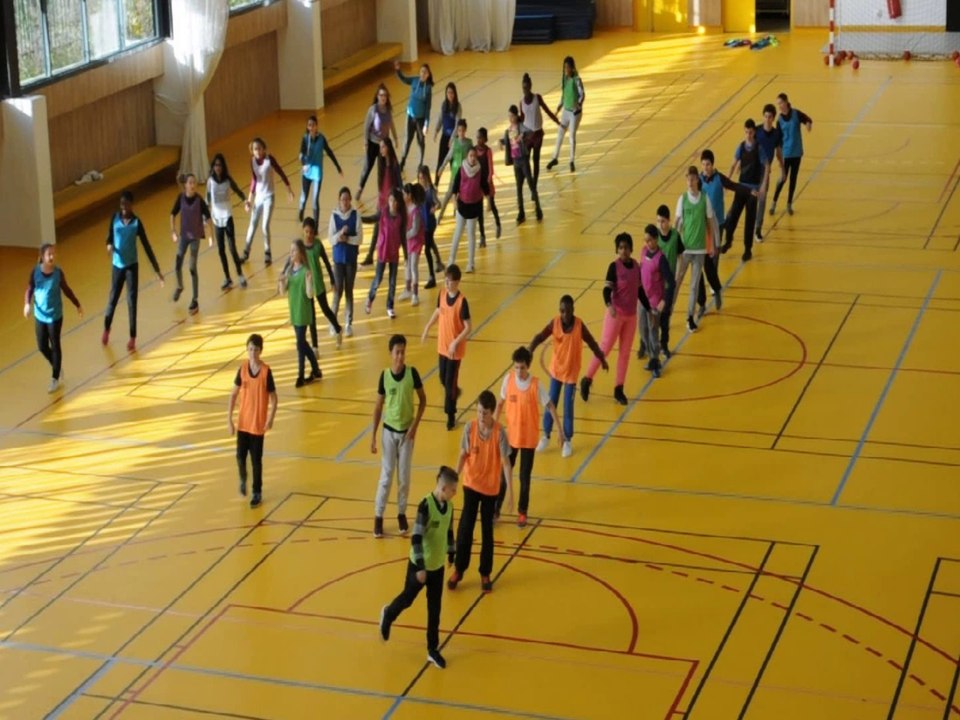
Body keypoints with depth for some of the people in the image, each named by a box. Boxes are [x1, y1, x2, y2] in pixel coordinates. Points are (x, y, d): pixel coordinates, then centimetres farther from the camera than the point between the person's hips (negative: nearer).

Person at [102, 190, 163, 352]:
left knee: (132, 302, -1)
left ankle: (132, 338, 8)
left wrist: (157, 270, -10)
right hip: (117, 265, 2)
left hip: (132, 266, -2)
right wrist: (109, 245, -20)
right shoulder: (115, 218, -4)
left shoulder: (136, 223, -11)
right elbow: (110, 237, 7)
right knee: (112, 299, 12)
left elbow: (147, 247, -8)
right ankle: (106, 329, 35)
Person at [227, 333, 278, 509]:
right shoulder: (242, 369, -3)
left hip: (258, 423, -3)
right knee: (240, 455, 4)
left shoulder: (266, 371, -13)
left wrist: (270, 418, -20)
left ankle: (257, 492, 19)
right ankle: (243, 479, 36)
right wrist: (229, 418, 1)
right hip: (242, 422, 3)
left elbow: (273, 397, -7)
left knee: (256, 459, 4)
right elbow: (234, 394, 5)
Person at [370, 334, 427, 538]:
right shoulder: (384, 376, -9)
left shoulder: (412, 373, -11)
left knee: (404, 476, 7)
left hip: (407, 431, 0)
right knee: (386, 475, 2)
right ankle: (378, 516, 12)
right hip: (389, 431, 0)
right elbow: (378, 406, -1)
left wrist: (415, 425, -10)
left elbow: (423, 400, -1)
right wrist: (373, 435, -3)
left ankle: (401, 513, 23)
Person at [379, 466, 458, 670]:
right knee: (407, 598, 15)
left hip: (438, 566, 6)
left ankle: (433, 650, 22)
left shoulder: (448, 505, -4)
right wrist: (420, 567, -25)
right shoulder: (426, 505, -25)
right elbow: (416, 538, -25)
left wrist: (451, 554, 19)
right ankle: (388, 615, 47)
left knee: (435, 609, 10)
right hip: (420, 566, -6)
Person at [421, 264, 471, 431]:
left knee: (450, 383, 0)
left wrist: (456, 342, -26)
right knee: (443, 379, 19)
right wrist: (427, 328, 18)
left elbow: (468, 327, -19)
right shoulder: (442, 296, -3)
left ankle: (451, 416, 13)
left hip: (455, 349, -6)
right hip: (442, 346, 6)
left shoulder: (462, 301, -22)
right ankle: (455, 392, 49)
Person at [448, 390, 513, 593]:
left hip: (491, 488, -1)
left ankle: (485, 574, 21)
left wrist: (510, 492, -18)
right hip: (471, 484, 1)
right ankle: (458, 569, 17)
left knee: (487, 531, 9)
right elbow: (463, 455, -1)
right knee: (465, 528, 2)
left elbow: (506, 463, -14)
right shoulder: (470, 427, -11)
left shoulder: (499, 432, -16)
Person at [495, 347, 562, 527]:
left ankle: (522, 512, 23)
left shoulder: (536, 384, -16)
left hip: (529, 438, -2)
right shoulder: (508, 379, -9)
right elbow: (501, 402, 5)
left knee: (525, 476, 7)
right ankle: (496, 509, 23)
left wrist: (560, 431, -11)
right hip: (510, 435, 2)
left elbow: (550, 406, -8)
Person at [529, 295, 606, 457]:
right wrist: (529, 352, -37)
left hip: (571, 372, -2)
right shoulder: (554, 323, -15)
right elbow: (540, 337, -21)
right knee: (550, 404, 11)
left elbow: (592, 343, -6)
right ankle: (546, 436, 28)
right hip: (555, 370, 2)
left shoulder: (579, 325, -18)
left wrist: (603, 360, 3)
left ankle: (567, 441, 19)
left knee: (568, 408, 3)